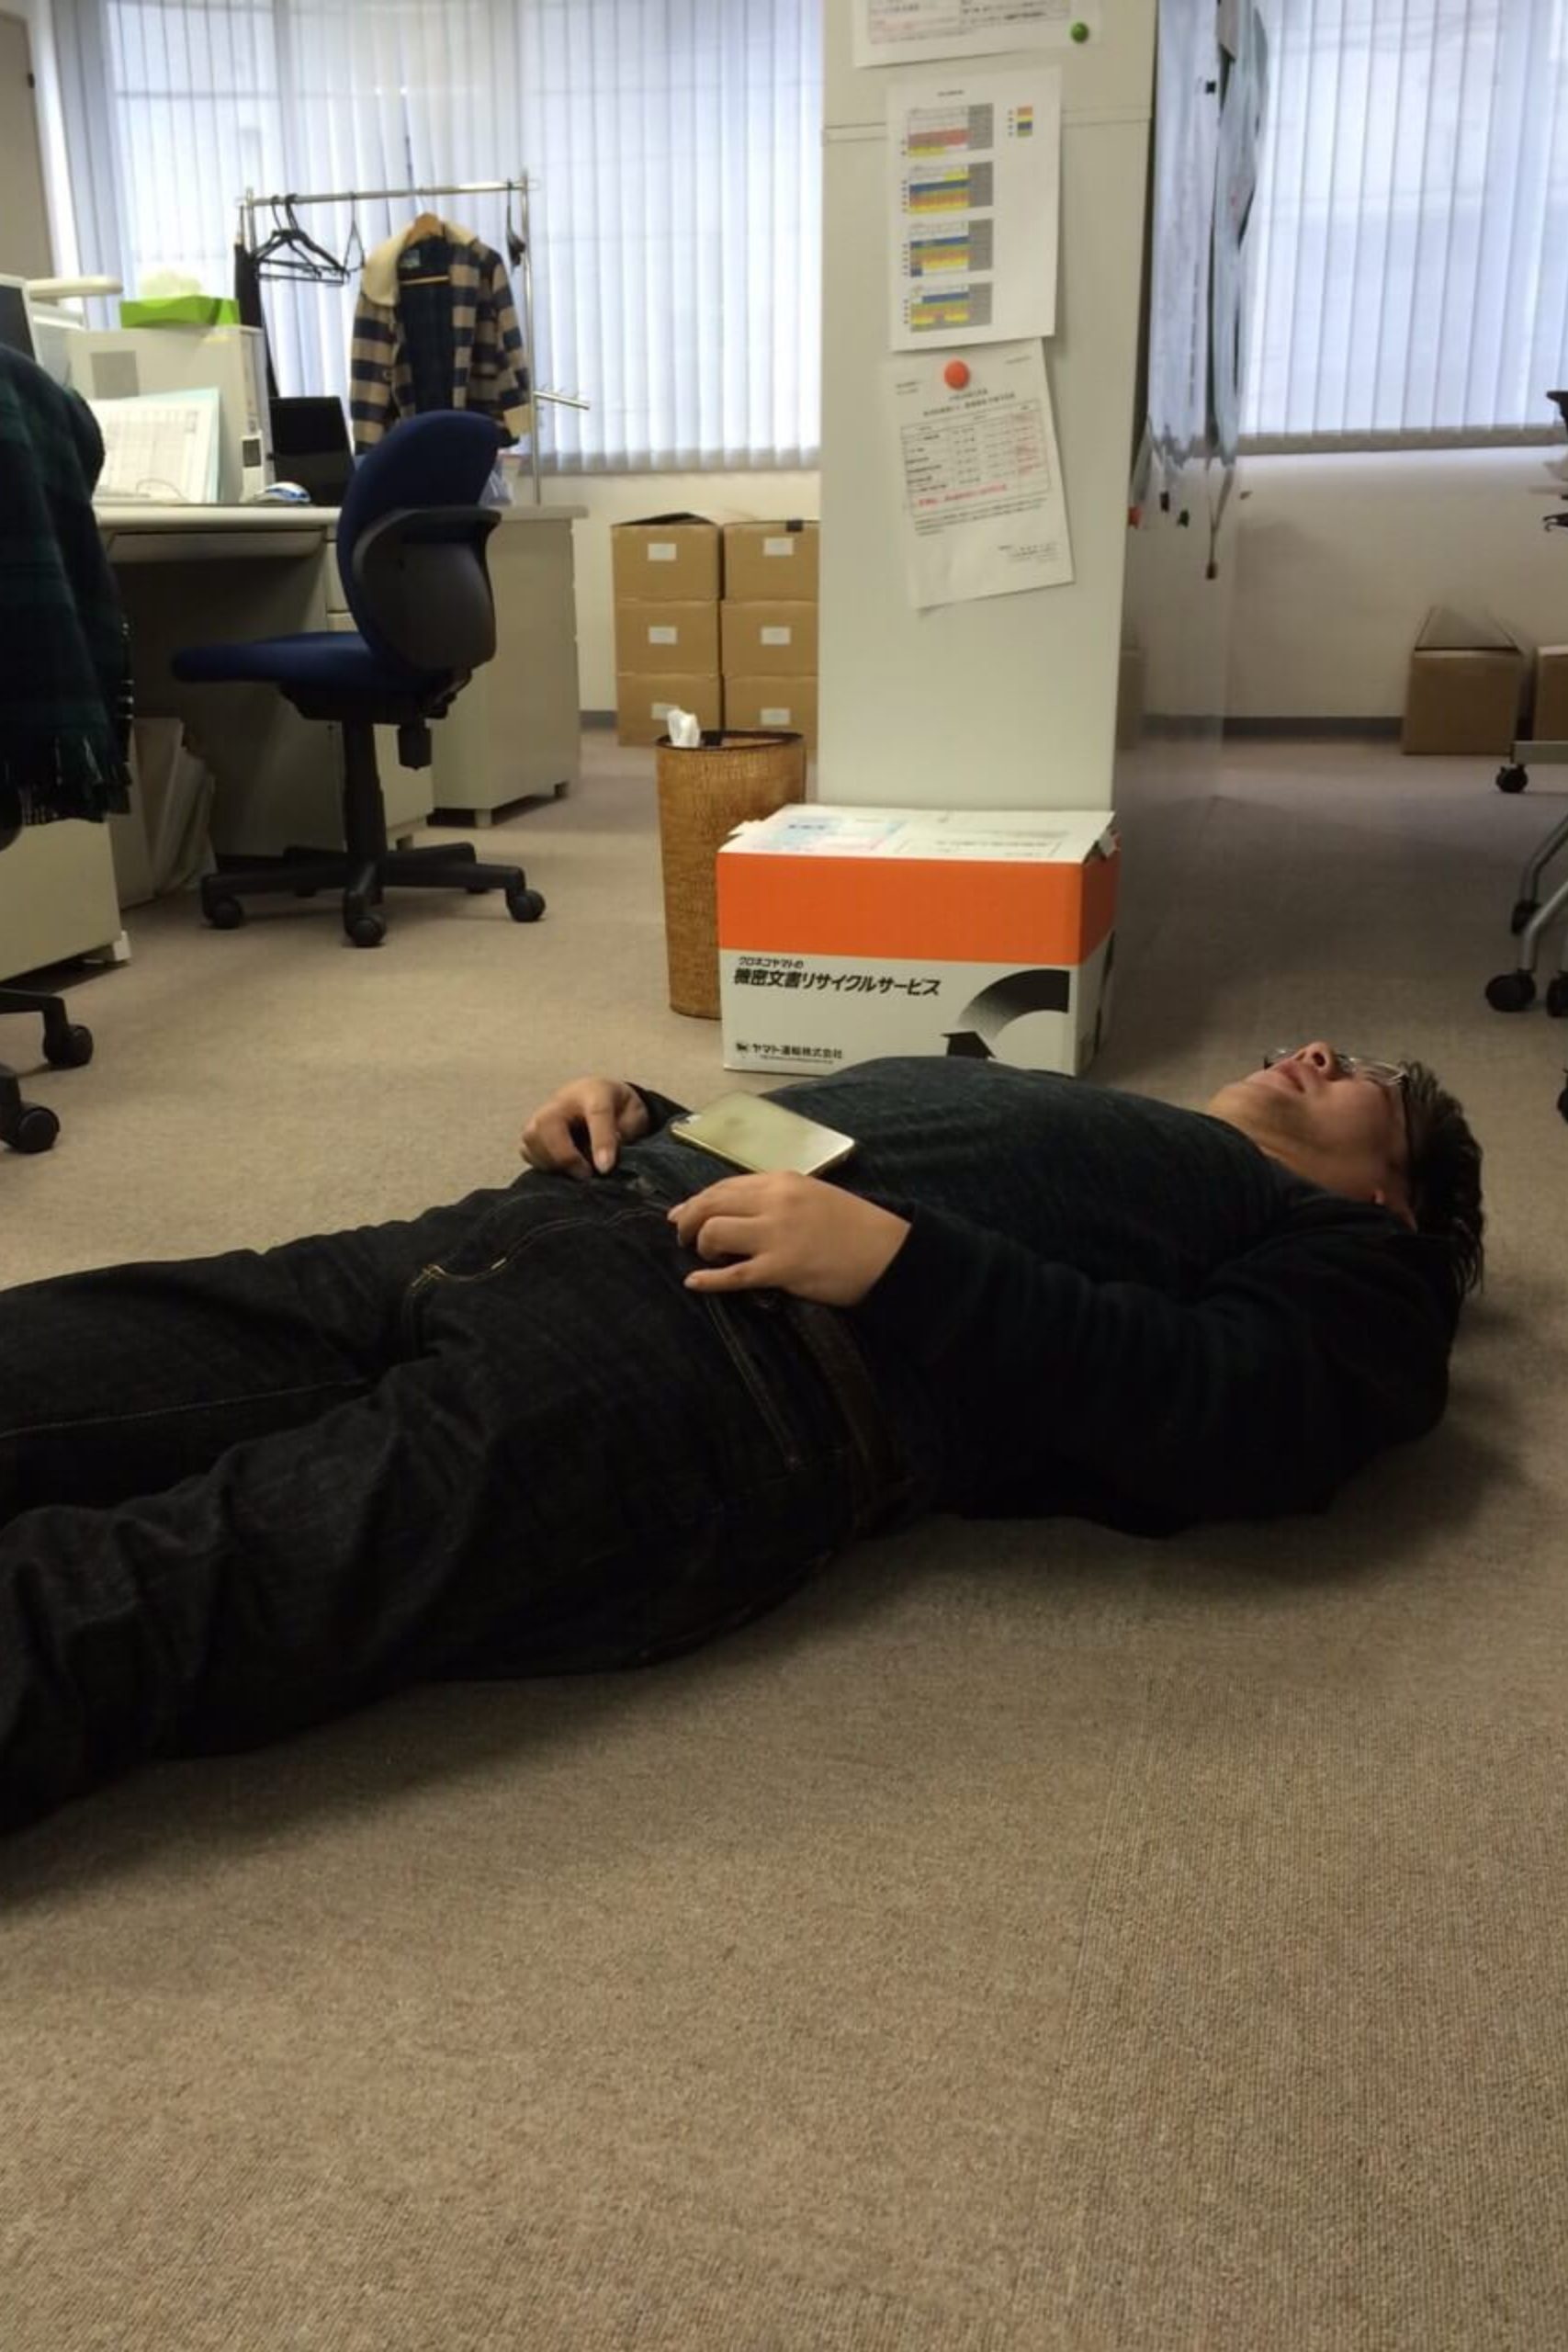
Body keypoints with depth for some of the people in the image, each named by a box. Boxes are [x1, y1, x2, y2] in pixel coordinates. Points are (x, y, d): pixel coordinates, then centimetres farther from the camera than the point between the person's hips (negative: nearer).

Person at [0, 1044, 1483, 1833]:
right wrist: (630, 1112, 10)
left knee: (127, 1611, -24)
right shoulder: (1095, 1138, 36)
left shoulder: (1348, 1260, 18)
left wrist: (897, 1253, -15)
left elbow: (1231, 1420, -5)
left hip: (750, 1362, -7)